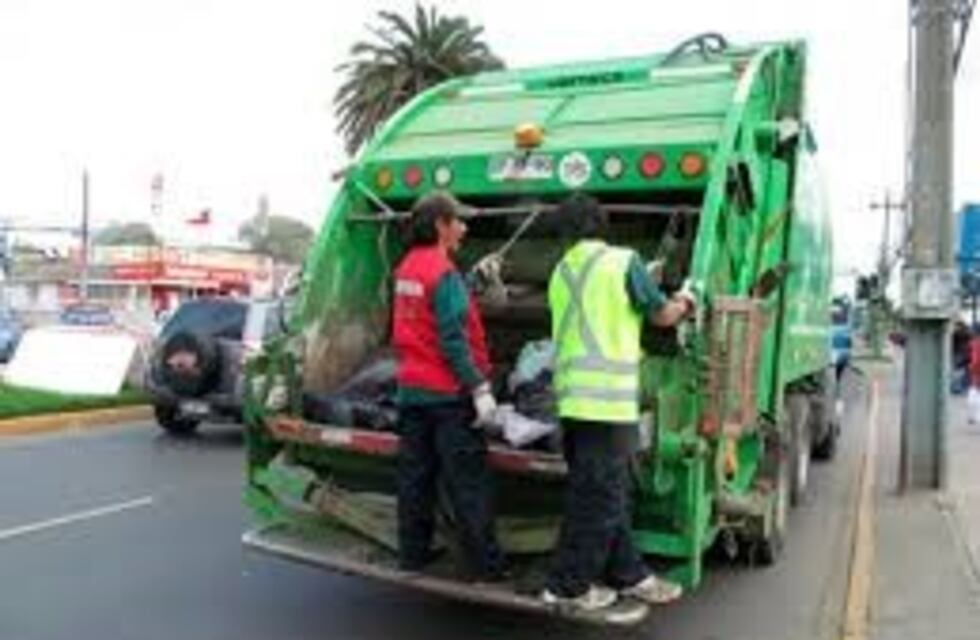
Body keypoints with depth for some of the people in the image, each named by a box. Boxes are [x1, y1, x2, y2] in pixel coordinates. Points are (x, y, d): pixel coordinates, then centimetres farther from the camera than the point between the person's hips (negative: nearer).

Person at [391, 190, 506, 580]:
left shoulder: (406, 269, 9)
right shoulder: (443, 273, -17)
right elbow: (454, 341, -21)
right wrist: (480, 388, -19)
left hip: (411, 387, 9)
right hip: (448, 392, -9)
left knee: (414, 476, 14)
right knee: (468, 481, -1)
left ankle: (412, 555, 23)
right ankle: (485, 565, 7)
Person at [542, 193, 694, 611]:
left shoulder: (560, 272, 13)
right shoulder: (623, 262, -5)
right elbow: (662, 315, 2)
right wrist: (684, 302, 23)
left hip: (572, 397, 7)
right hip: (608, 399, -7)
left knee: (604, 493, 15)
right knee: (597, 498, 2)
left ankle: (627, 575, 27)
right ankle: (568, 586, 11)